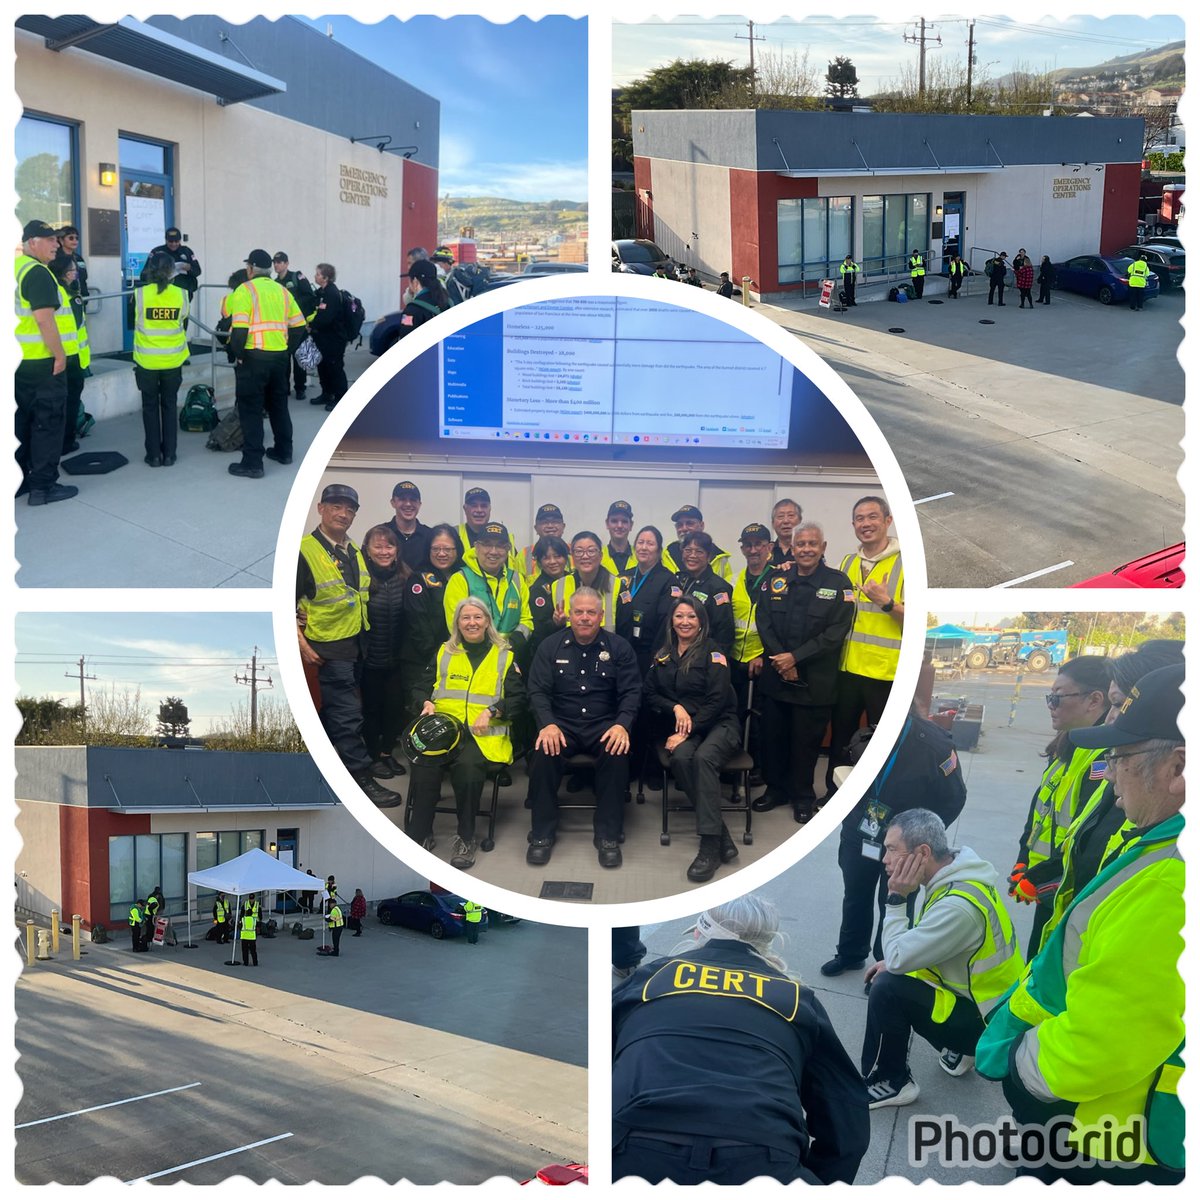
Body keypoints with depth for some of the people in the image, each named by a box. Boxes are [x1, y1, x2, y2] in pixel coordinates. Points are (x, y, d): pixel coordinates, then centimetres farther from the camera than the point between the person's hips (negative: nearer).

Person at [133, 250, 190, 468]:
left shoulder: (140, 294, -10)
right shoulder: (180, 294, -7)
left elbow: (132, 323, 5)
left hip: (146, 360, -1)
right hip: (173, 360, 1)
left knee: (150, 406, 10)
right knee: (170, 405, 11)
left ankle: (154, 454, 10)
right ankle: (169, 454, 12)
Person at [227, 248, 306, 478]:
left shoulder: (245, 290, -8)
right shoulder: (282, 290, 11)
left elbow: (239, 328, -18)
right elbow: (298, 326, 10)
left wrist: (238, 354, -6)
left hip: (254, 357, -6)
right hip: (280, 356, 6)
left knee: (250, 409, -1)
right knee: (278, 404, 21)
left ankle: (252, 463, -3)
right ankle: (283, 451, 32)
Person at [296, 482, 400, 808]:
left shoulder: (355, 552, 11)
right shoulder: (304, 550, -12)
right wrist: (301, 643, -19)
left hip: (356, 645, 8)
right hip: (328, 648, -8)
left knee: (335, 715, 16)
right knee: (347, 716, -6)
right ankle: (362, 780, -1)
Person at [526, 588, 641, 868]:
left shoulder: (619, 647, 5)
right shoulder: (550, 646, 7)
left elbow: (631, 692, 1)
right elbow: (538, 690, 1)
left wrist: (622, 724, -19)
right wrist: (547, 724, -19)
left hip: (604, 725, 0)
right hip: (561, 723, 0)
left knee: (618, 752, -33)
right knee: (545, 751, -32)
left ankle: (608, 835, -20)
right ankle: (542, 833, -17)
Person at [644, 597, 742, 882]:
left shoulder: (712, 652, 0)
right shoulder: (662, 656, 15)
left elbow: (717, 700, -8)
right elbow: (649, 694, 13)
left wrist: (687, 732, -16)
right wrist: (675, 707, -7)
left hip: (719, 724, -3)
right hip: (682, 727, 3)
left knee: (704, 757, -36)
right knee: (680, 758, -32)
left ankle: (710, 846, -38)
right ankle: (722, 836, -30)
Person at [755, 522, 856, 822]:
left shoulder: (838, 584, -5)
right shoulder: (774, 582, 6)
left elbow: (836, 632, -11)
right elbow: (764, 624, 2)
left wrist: (796, 658, -15)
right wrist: (781, 661, -11)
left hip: (815, 681, -3)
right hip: (775, 676, 3)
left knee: (806, 741, 5)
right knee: (773, 736, 10)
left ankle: (803, 797, 20)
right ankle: (775, 788, 27)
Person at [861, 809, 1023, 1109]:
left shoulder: (960, 905, -31)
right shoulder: (956, 877, -2)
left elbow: (897, 958, -28)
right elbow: (925, 944, 14)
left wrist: (896, 899, -20)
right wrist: (893, 963, 2)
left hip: (987, 1019, -9)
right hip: (981, 990, 9)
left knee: (887, 990, -20)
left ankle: (889, 1083, -1)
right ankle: (959, 1047, 19)